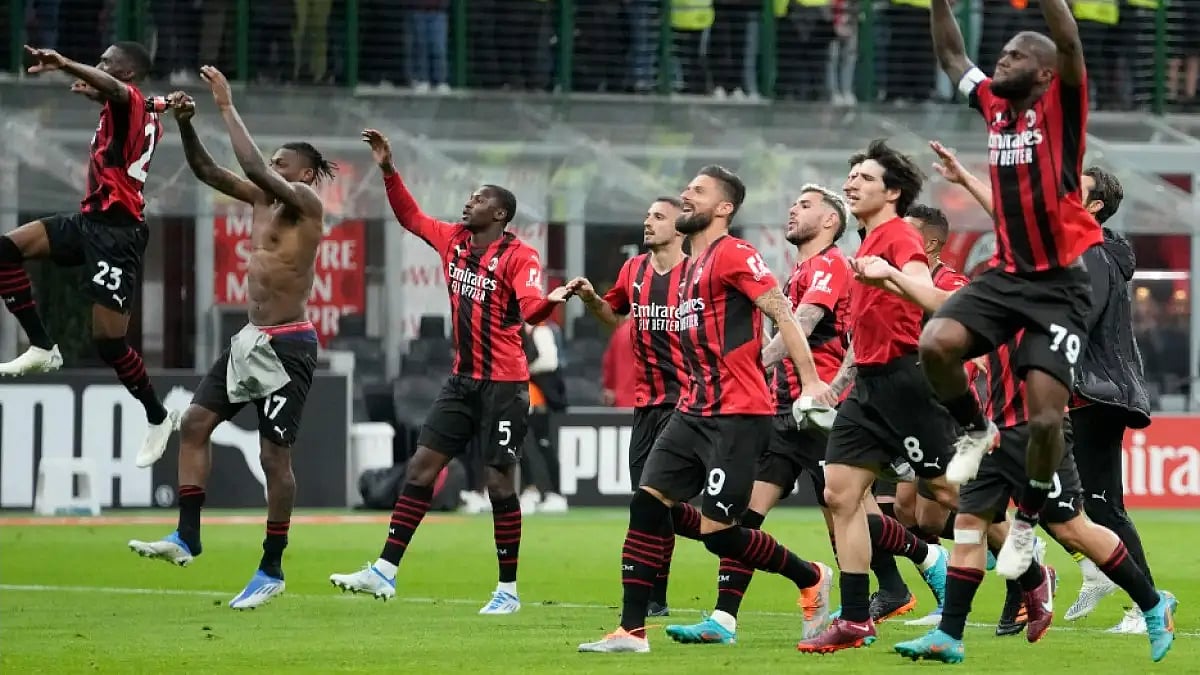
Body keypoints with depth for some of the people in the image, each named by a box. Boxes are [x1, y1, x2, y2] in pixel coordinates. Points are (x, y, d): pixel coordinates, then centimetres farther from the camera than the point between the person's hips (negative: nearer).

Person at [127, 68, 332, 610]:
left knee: (274, 455, -3)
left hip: (288, 346, -9)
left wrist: (227, 106, -20)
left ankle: (272, 569, 4)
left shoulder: (305, 201, -10)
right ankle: (186, 538, 1)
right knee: (195, 423, 1)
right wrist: (185, 124, -2)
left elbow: (254, 167, -26)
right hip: (251, 340, 9)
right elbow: (208, 172, 14)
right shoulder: (263, 199, 14)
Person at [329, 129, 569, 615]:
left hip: (503, 384, -7)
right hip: (463, 379, 7)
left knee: (500, 483, -4)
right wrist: (388, 171, 14)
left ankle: (508, 590, 5)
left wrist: (551, 301, -51)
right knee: (420, 467, 5)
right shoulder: (455, 242, 7)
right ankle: (385, 572, 8)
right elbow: (411, 216, 21)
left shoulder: (519, 256, -14)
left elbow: (530, 306, -29)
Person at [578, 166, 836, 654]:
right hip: (694, 410, 9)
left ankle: (810, 579, 15)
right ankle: (632, 629, -1)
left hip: (736, 415, -9)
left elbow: (782, 312, -16)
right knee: (648, 502, -3)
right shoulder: (691, 267, 18)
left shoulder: (732, 254, -10)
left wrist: (810, 378, -23)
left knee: (718, 532, -9)